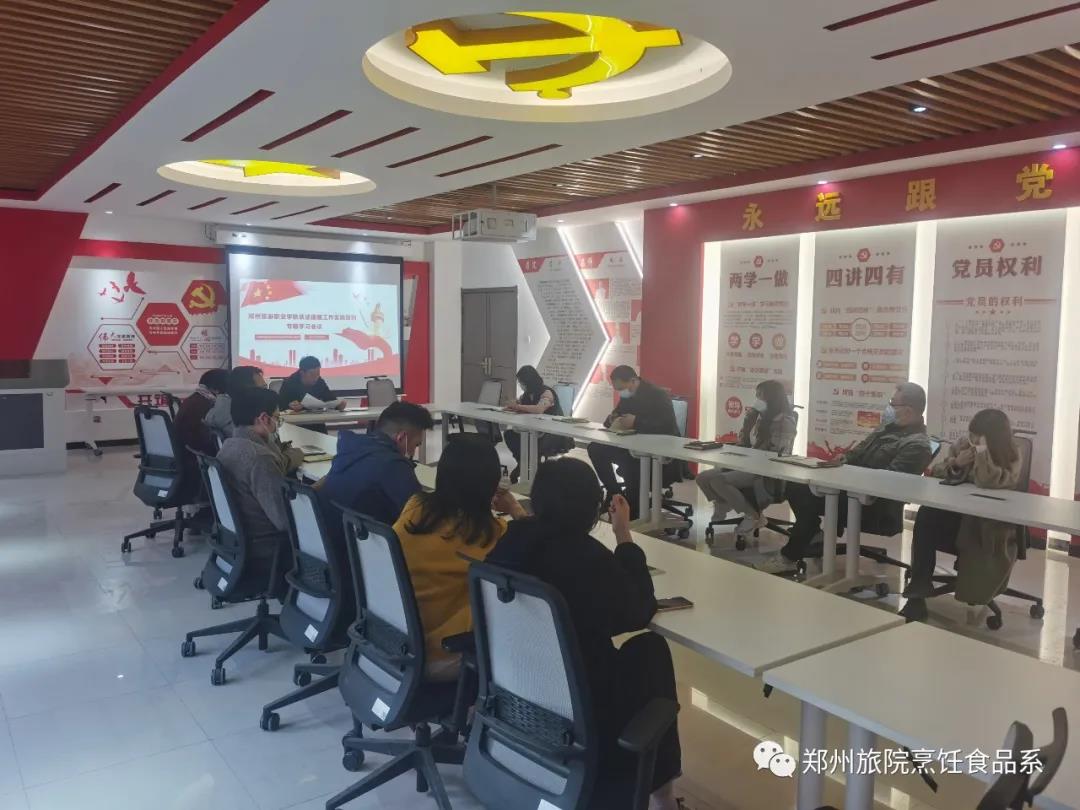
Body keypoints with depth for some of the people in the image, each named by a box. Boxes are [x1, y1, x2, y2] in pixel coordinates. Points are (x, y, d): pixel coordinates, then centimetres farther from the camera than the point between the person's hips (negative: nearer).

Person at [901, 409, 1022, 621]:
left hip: (990, 522, -3)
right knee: (926, 515, -29)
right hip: (957, 513, 4)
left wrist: (982, 450, -30)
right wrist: (955, 464, -11)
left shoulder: (1011, 456, -9)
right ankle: (919, 584, -28)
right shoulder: (962, 444, 4)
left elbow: (988, 482, -28)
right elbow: (934, 472, 7)